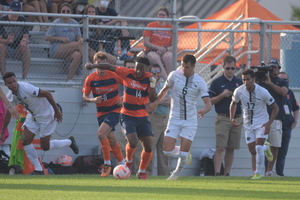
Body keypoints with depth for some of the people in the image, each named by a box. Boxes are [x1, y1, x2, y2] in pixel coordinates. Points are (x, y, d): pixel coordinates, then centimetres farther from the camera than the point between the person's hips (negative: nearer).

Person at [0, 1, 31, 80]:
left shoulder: (24, 21, -3)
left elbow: (26, 37, -9)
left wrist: (24, 41, -35)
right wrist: (7, 41, -34)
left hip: (18, 49, 1)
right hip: (7, 47, -1)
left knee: (26, 48, -31)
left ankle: (24, 76, -30)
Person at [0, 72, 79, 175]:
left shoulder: (26, 88, -30)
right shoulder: (10, 96, -6)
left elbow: (47, 94, -25)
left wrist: (57, 112, -20)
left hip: (46, 115, -7)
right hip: (33, 116, 7)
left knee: (45, 147, -2)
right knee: (25, 141, -5)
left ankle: (70, 142, 24)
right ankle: (38, 169, 8)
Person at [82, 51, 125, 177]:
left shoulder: (114, 75, -11)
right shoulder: (90, 79, -5)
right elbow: (84, 96, 1)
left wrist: (123, 99, -10)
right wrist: (93, 100, -21)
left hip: (114, 110, -4)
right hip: (101, 112, 4)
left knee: (101, 133, -22)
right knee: (111, 140, 9)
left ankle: (107, 164, -11)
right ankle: (122, 164, 27)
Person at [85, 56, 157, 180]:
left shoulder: (149, 79, -4)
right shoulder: (127, 73, -7)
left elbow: (152, 99, -11)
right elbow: (110, 67, 2)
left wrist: (152, 86, -25)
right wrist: (94, 66, -4)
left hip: (142, 117, 2)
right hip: (127, 115, -2)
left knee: (148, 146, -4)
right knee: (133, 141, -23)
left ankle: (142, 172, 17)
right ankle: (128, 161, 10)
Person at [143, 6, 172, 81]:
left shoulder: (170, 28, 12)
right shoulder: (151, 26, 9)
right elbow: (146, 43, 2)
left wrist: (166, 49, -13)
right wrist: (158, 47, -12)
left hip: (165, 52, 1)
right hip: (151, 51, -1)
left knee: (168, 57, -36)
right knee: (155, 58, -37)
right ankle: (167, 80, -50)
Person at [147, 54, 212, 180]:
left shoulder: (200, 82, -9)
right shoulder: (174, 75, -3)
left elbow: (208, 103, -13)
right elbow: (165, 89, 17)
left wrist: (204, 110, -34)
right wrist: (156, 102, 20)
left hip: (190, 121, -2)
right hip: (174, 119, 2)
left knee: (184, 153, -8)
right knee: (167, 151, -9)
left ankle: (177, 173, 22)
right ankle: (184, 153, 26)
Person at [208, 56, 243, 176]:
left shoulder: (240, 82, 13)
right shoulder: (217, 82, 2)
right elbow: (210, 101, 0)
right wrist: (222, 95, -14)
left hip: (237, 118, 4)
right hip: (222, 118, -4)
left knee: (231, 148, 6)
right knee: (220, 148, -12)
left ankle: (227, 173, 11)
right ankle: (217, 173, -16)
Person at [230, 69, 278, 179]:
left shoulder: (262, 92, -20)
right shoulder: (239, 91, -11)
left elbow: (275, 108, -10)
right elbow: (233, 104, 11)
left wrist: (269, 123, -20)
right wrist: (232, 118, -2)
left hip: (261, 123, -4)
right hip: (248, 124, 4)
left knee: (258, 148, -17)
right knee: (252, 151, 5)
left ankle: (258, 173, -2)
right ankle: (265, 147, 39)